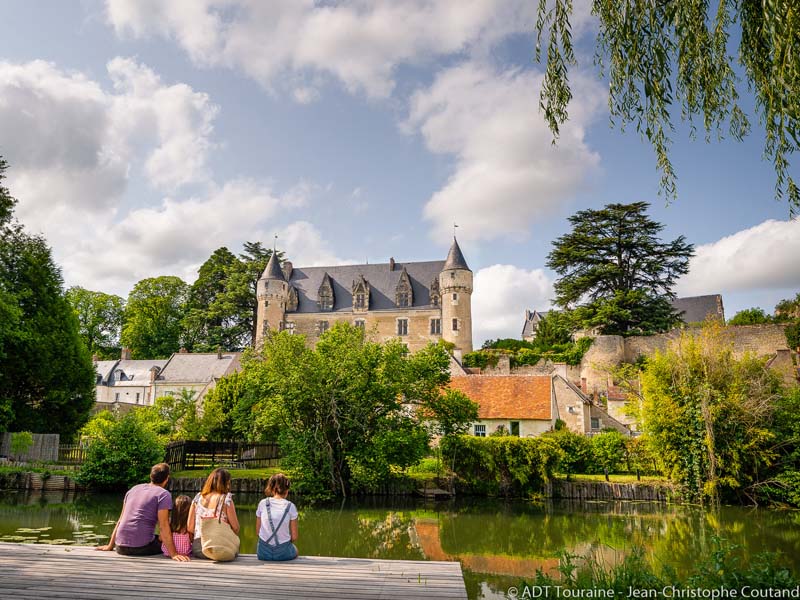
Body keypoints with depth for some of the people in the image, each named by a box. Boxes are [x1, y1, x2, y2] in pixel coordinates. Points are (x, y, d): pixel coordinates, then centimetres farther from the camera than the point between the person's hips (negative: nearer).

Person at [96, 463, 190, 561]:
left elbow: (121, 520, 19)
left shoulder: (134, 489, 16)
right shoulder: (163, 494, -3)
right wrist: (173, 553, -13)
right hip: (141, 547, -6)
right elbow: (163, 526, -12)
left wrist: (110, 546, 26)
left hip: (120, 547, 6)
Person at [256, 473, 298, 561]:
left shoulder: (262, 503, -3)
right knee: (294, 549, 33)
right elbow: (294, 537, -5)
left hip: (263, 553, 2)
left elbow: (258, 531, 4)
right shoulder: (290, 506, -9)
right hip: (283, 553, -2)